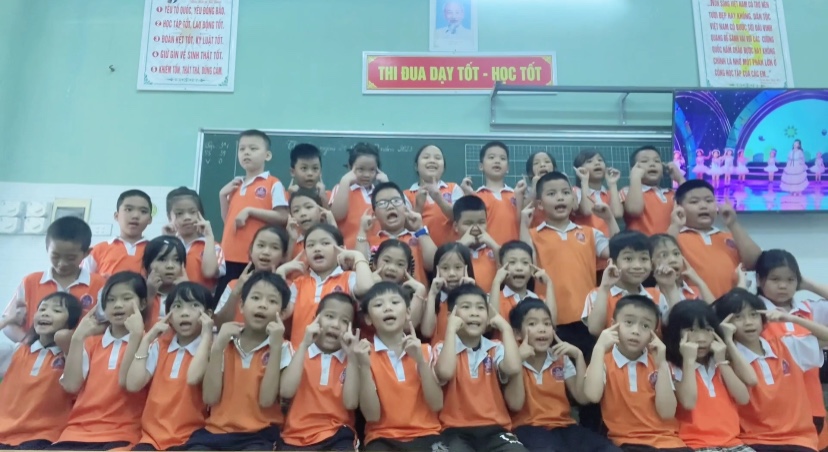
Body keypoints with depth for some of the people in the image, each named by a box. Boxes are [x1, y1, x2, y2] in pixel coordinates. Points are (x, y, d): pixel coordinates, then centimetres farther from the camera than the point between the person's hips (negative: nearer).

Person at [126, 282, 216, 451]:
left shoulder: (211, 349, -4)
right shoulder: (160, 344, 10)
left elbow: (193, 378, -25)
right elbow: (133, 385, -2)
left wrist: (206, 335, -18)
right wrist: (147, 339, -1)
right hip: (152, 436, 4)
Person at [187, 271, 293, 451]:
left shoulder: (282, 348, -1)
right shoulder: (225, 342, 6)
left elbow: (266, 400, -13)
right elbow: (210, 398, -3)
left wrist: (275, 347, -17)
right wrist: (217, 347, -10)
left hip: (259, 435, -2)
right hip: (216, 431, 3)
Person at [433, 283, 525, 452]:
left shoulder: (496, 349, 10)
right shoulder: (443, 349, 2)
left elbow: (513, 369, -12)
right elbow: (445, 374, -21)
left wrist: (505, 327, -3)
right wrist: (451, 329, -15)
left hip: (494, 429, 3)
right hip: (457, 431, -3)